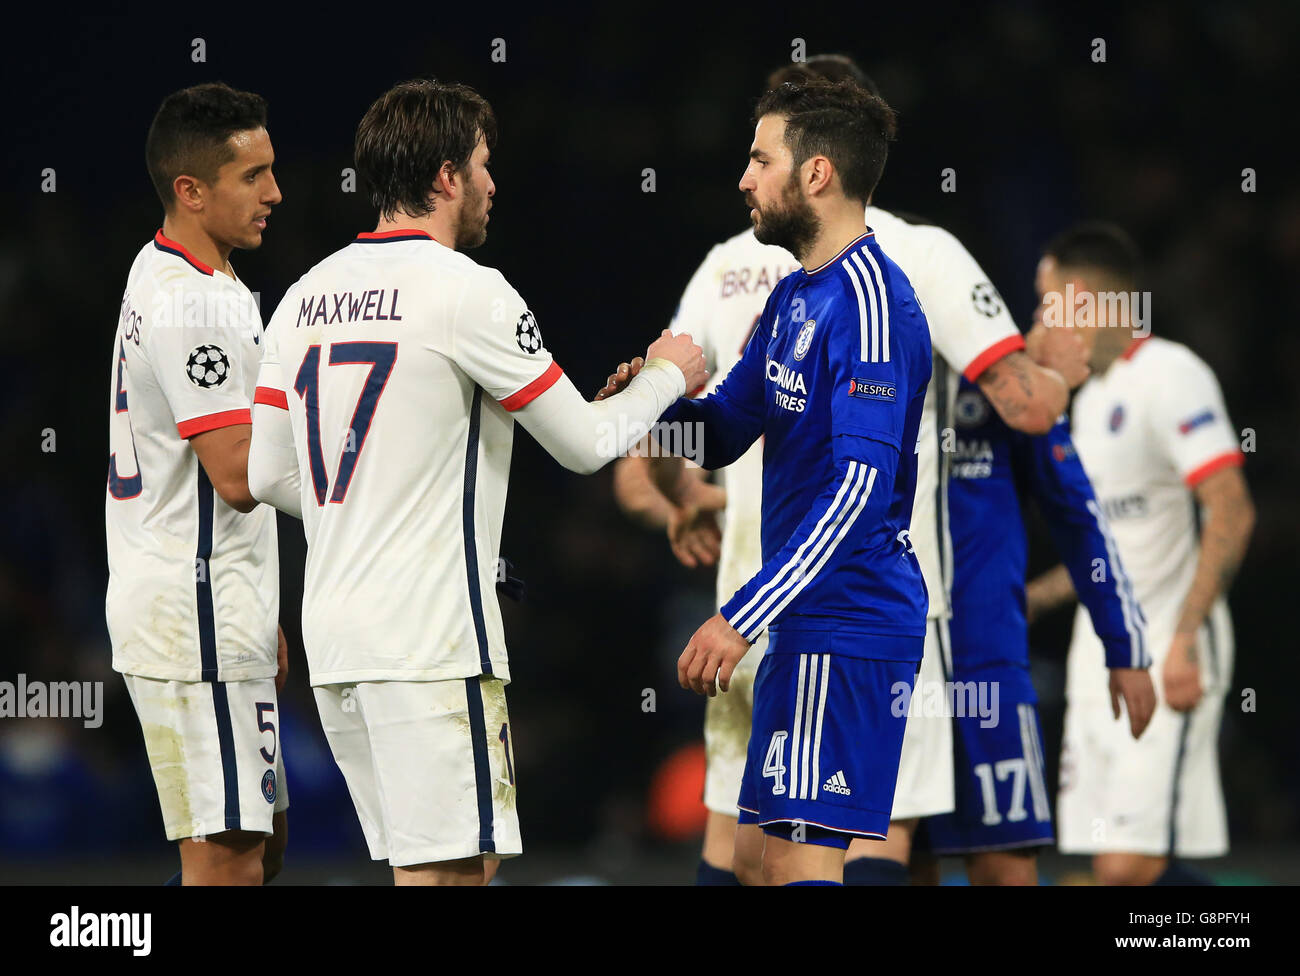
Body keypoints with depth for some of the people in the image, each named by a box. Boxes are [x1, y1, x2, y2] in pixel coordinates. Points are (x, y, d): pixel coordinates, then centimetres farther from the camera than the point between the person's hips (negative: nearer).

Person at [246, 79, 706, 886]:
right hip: (428, 635, -8)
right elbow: (584, 444, -3)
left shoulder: (307, 296, 11)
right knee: (448, 868, -8)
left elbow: (269, 476, 14)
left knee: (460, 863, 13)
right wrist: (666, 377, 16)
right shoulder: (466, 291, -10)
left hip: (333, 635, 8)